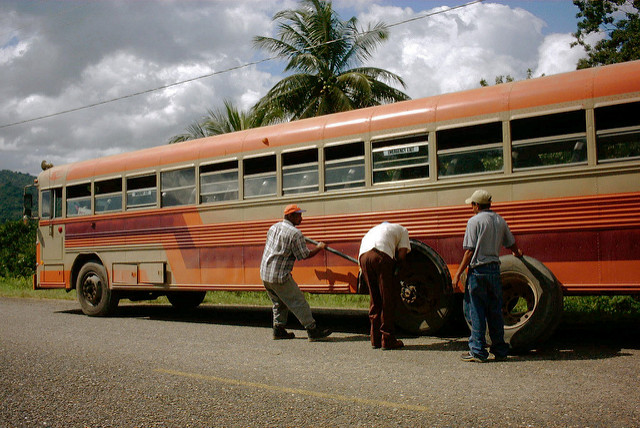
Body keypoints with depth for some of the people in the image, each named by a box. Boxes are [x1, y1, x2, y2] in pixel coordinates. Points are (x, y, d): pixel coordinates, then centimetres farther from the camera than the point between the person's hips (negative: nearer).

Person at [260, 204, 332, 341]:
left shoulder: (273, 227, 11)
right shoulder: (295, 233, -13)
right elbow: (305, 255, -10)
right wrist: (319, 248, 6)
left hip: (265, 273, 8)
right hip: (280, 276, -8)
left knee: (279, 303, 21)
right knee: (298, 302, -2)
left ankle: (278, 330, 24)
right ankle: (312, 331, 1)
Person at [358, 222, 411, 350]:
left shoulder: (373, 229, 43)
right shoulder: (402, 230, 29)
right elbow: (401, 255, 14)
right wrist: (397, 268, 30)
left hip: (363, 256, 5)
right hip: (381, 255, -5)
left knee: (374, 300, 15)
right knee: (387, 299, 3)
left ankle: (375, 339, 17)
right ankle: (388, 340, 3)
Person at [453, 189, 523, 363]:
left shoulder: (474, 221, -8)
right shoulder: (500, 221, 10)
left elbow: (470, 251, -12)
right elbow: (512, 244, 21)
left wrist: (458, 273, -8)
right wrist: (518, 253, 44)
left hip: (478, 270, -6)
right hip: (495, 269, 6)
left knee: (476, 311, 0)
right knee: (495, 311, 12)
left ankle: (478, 351, 3)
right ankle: (500, 350, 18)